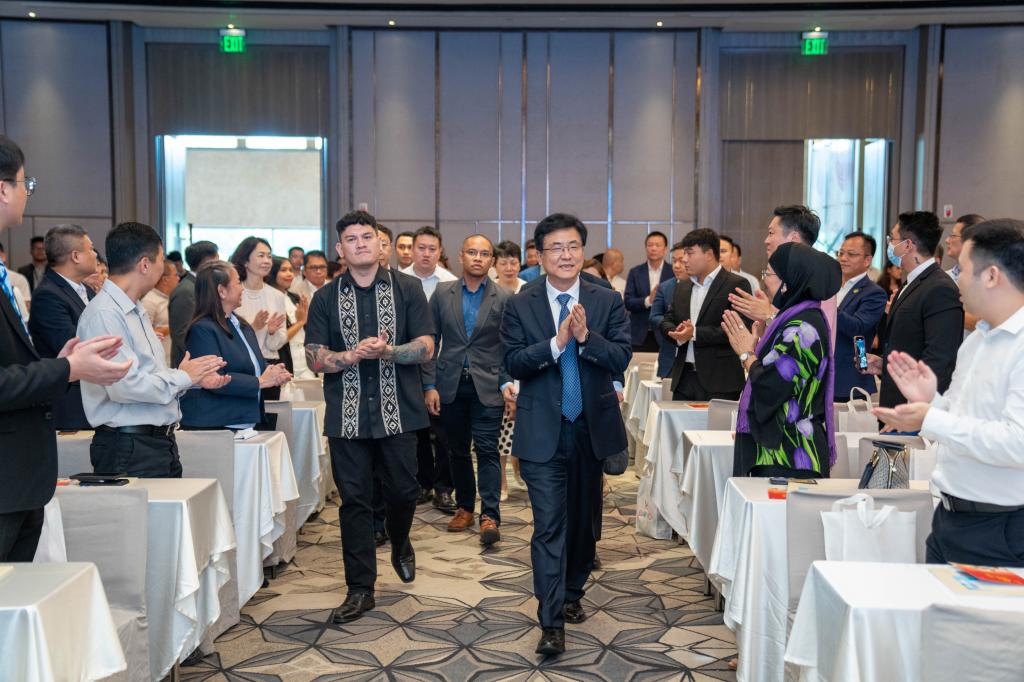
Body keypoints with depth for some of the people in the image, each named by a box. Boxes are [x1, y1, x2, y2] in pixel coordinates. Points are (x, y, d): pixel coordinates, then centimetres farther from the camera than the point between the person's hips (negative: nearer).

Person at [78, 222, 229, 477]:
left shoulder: (137, 311, 16)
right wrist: (183, 377, -12)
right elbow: (126, 384, -23)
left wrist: (195, 378, 5)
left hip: (162, 444, 9)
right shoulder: (103, 314, -15)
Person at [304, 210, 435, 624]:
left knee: (403, 491, 7)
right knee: (354, 500, 4)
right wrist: (353, 356, -17)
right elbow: (314, 358, 1)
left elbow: (426, 348, -3)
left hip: (398, 411, -1)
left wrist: (386, 351, -20)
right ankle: (360, 588, 15)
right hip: (348, 415, 1)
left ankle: (400, 544, 41)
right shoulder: (326, 298, 7)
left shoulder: (407, 289, 3)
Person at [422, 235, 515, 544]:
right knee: (458, 450, 11)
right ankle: (464, 507, 24)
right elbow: (431, 341, 4)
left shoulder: (503, 298, 1)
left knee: (487, 449, -7)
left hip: (487, 386, -2)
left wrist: (507, 382, -10)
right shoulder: (443, 293, 5)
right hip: (450, 385, 2)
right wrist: (429, 385, -1)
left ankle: (490, 516, -5)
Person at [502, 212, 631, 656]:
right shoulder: (520, 306, -1)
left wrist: (585, 336, -24)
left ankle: (572, 594, 37)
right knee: (549, 524, -5)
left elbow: (621, 358, -9)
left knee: (585, 520, 17)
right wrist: (557, 342, -23)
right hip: (543, 432, -2)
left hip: (592, 428, 3)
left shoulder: (607, 302, 1)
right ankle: (551, 622, 0)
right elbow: (513, 363, -10)